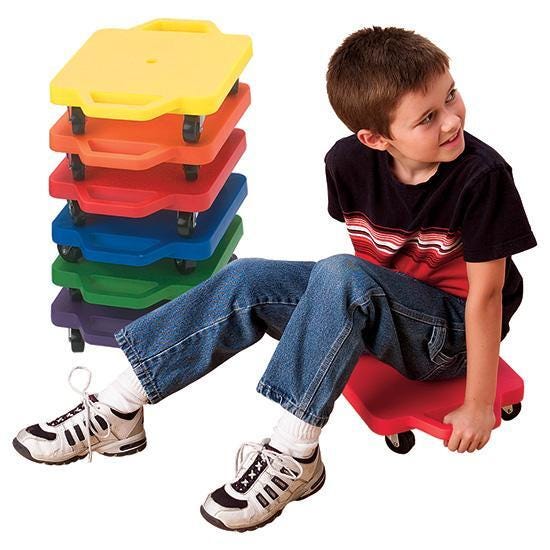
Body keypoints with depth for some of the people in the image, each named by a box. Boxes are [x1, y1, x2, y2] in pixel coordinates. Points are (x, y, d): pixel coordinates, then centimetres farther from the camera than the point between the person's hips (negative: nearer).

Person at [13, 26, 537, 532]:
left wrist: (479, 406, -16)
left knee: (340, 277, -34)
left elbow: (485, 295, -21)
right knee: (245, 282, -11)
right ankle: (116, 412, -6)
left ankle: (292, 456, -28)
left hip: (449, 335, -6)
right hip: (379, 307, 6)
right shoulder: (349, 161, -12)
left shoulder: (482, 177, -27)